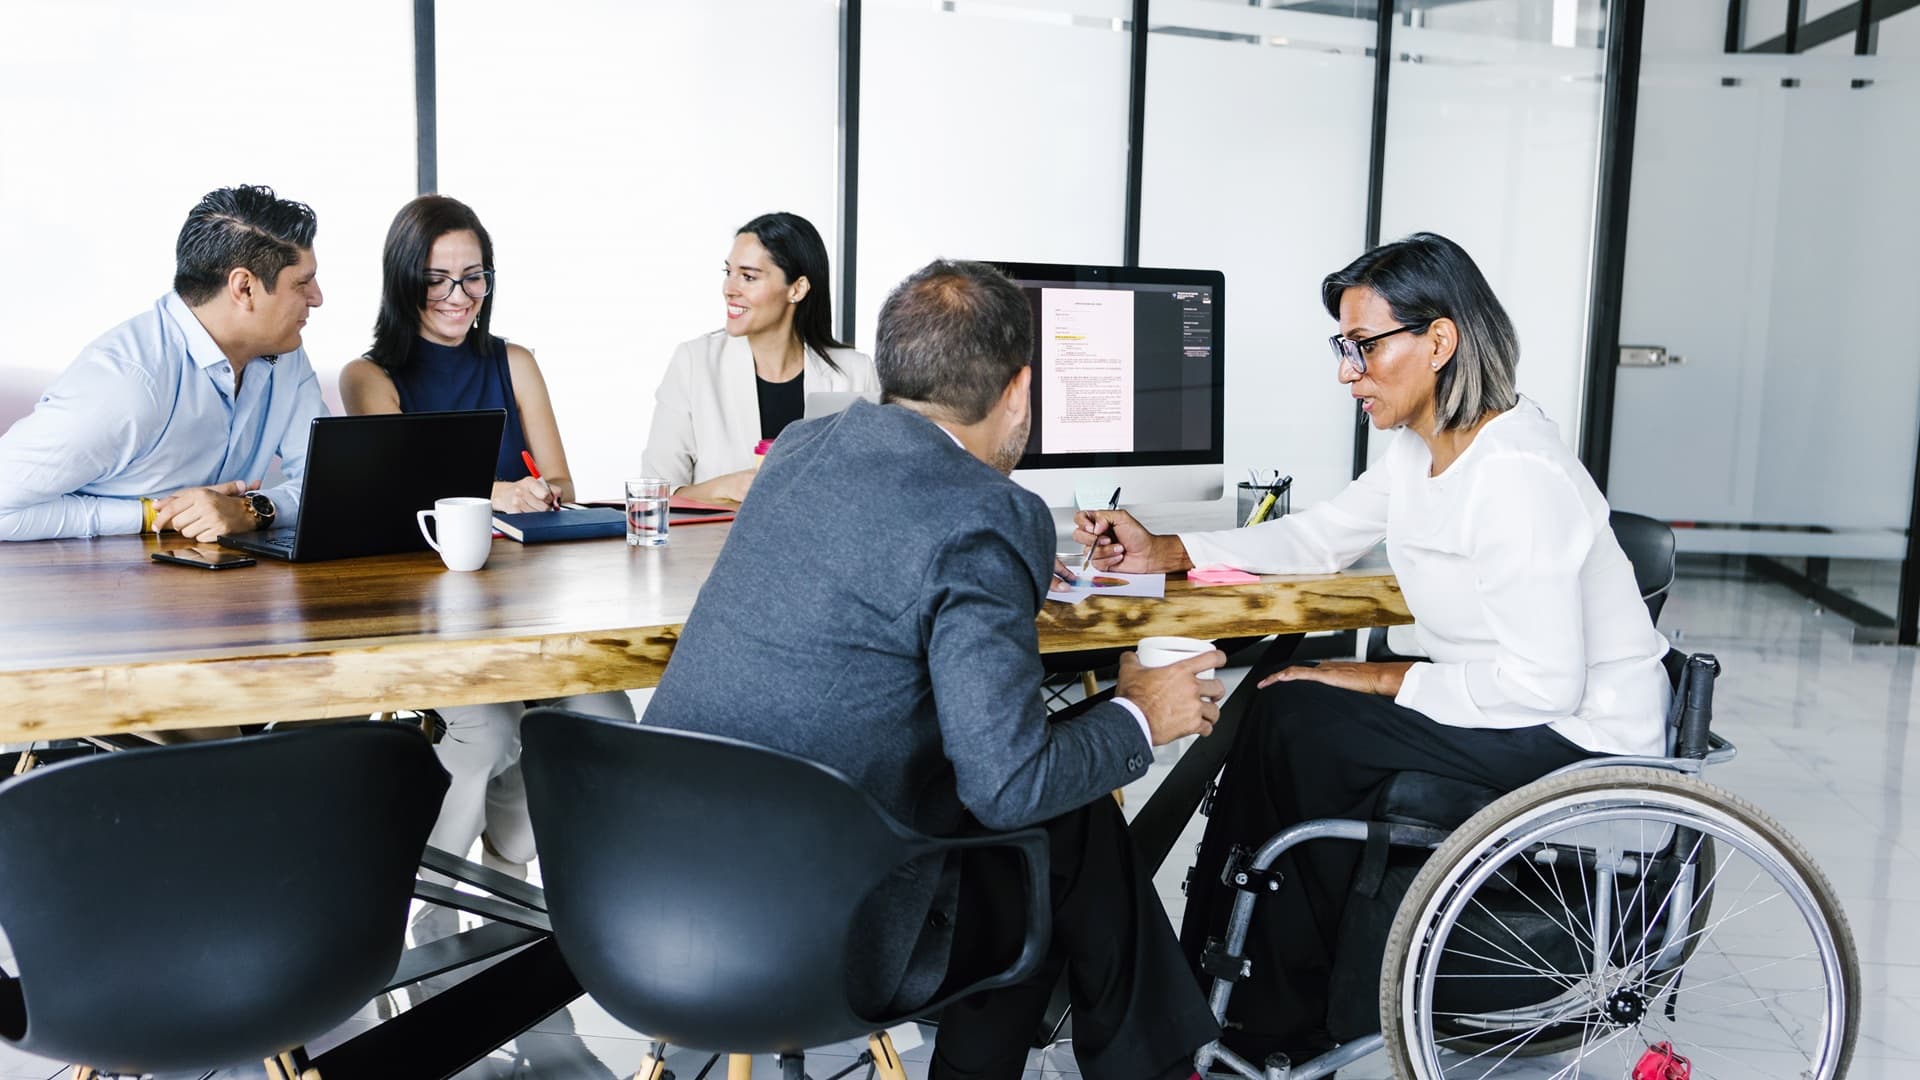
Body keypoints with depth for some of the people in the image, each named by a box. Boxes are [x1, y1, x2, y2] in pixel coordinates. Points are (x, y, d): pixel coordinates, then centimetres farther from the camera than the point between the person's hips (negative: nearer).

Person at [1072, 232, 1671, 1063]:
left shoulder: (1516, 474, -26)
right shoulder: (1421, 449, 3)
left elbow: (1545, 684, -27)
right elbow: (1318, 538, 13)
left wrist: (1382, 681, -19)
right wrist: (1162, 552, 4)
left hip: (1578, 734, -9)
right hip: (1515, 705, 9)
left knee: (1299, 730, -15)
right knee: (1277, 713, -1)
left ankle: (1282, 1027, 6)